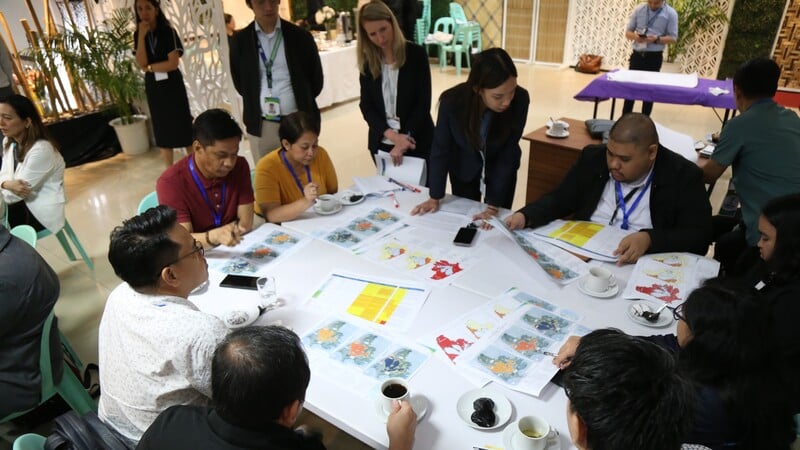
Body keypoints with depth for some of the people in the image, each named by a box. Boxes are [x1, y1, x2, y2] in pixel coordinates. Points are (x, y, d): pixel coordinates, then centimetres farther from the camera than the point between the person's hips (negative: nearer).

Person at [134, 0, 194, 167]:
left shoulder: (168, 32, -8)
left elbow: (173, 63, -16)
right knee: (162, 131, 9)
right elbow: (141, 63, -9)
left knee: (183, 127, 2)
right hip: (153, 87, 4)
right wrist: (142, 36, -14)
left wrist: (150, 68, -8)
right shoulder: (138, 35, 4)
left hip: (172, 85, -4)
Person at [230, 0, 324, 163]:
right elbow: (240, 83, 13)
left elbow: (316, 78, 7)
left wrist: (302, 103, 9)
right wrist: (256, 103, 10)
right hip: (261, 126, 1)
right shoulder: (239, 41, 2)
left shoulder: (300, 36, -1)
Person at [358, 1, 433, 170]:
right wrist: (391, 135, -18)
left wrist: (403, 139, -19)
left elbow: (423, 102, -10)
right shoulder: (367, 61, 1)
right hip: (382, 143, 3)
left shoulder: (416, 54, -7)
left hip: (416, 141, -3)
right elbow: (366, 105, -2)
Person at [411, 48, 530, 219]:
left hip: (501, 169, 0)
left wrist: (494, 205, -23)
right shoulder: (452, 102, -31)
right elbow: (440, 148, -18)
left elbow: (508, 153, -24)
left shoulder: (520, 100, -31)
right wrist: (435, 197, -14)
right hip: (464, 168, 0)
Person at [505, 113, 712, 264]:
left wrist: (649, 239, -25)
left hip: (640, 268, -3)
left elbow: (700, 236, -8)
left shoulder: (683, 176, -6)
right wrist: (525, 216, -11)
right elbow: (560, 199, 9)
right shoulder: (593, 157, 3)